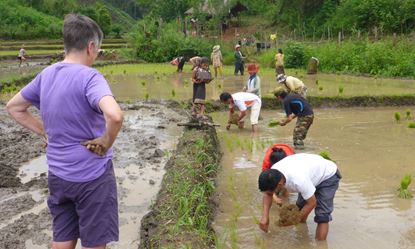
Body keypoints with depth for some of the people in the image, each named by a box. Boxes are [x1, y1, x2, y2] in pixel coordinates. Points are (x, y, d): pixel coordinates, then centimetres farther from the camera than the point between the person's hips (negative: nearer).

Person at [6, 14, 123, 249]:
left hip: (57, 175, 7)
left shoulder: (46, 74, 3)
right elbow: (115, 115, -37)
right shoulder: (90, 77, -19)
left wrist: (45, 132, 11)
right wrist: (106, 142, -19)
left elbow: (14, 107, 17)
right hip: (91, 175, -6)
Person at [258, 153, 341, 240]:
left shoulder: (298, 180, -43)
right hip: (313, 172, 7)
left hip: (328, 175, -7)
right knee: (300, 205, 13)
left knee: (322, 215, -14)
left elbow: (312, 203, -29)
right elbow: (267, 194, -9)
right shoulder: (273, 173, -22)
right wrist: (265, 216, -22)